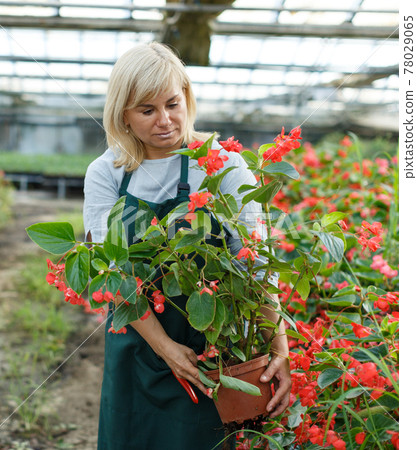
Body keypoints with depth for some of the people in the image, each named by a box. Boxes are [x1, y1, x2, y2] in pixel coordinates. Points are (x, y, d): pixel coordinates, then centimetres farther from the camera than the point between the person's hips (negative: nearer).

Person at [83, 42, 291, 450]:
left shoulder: (222, 164, -8)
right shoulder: (104, 174, -1)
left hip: (211, 342, -2)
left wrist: (279, 347, -26)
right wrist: (164, 346, -20)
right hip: (135, 344, 3)